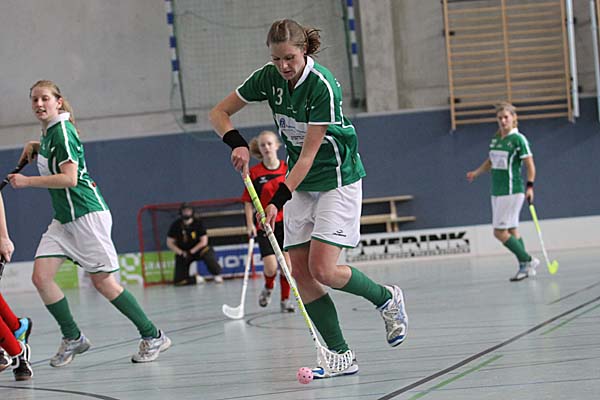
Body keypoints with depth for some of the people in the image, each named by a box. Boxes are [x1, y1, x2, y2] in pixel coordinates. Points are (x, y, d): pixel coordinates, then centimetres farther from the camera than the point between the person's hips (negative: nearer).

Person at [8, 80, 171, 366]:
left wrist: (27, 181, -19)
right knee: (40, 276, -5)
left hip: (86, 213, -9)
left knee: (102, 281, -6)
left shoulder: (62, 131, -14)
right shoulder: (48, 132, 13)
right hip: (63, 219, 9)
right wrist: (34, 146, 18)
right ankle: (72, 338, 5)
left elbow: (69, 178, -23)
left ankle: (152, 337, 3)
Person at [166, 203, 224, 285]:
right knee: (178, 281, -12)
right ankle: (196, 278, 18)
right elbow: (169, 243, -6)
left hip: (197, 249, -1)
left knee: (207, 252, -37)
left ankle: (217, 275, -19)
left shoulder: (198, 223, -13)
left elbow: (204, 241, -12)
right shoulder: (176, 225, -12)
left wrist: (192, 251, -20)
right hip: (183, 253, 1)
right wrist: (181, 253, -18)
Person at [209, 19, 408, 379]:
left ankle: (387, 299, 10)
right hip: (300, 186, 6)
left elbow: (308, 155, -24)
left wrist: (278, 200, -29)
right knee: (299, 273, -4)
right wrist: (238, 144, -17)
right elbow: (219, 113, 2)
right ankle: (341, 356, 1)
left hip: (338, 180, -6)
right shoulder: (268, 78, -6)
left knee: (322, 269, -17)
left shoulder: (323, 86, -24)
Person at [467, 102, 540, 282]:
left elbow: (530, 165, -12)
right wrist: (476, 172, 13)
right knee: (511, 230, 9)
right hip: (497, 191, 8)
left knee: (499, 232, -11)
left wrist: (529, 186, -21)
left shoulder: (519, 139, -10)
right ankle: (525, 267, 14)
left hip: (512, 191, -8)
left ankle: (528, 260, -1)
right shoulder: (495, 140, 11)